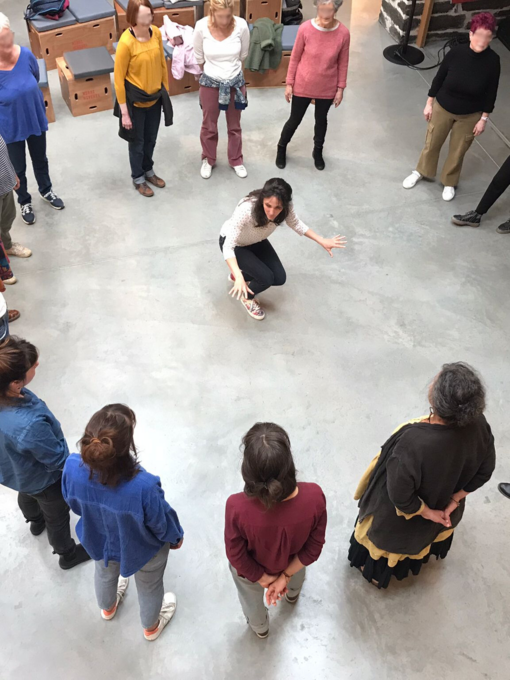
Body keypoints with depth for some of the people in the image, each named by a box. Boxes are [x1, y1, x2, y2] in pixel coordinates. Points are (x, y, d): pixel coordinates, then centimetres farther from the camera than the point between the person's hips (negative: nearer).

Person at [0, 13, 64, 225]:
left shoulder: (25, 54, -18)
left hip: (36, 119, 3)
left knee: (40, 160, 25)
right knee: (18, 168, 19)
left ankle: (46, 191, 52)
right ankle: (24, 202, 44)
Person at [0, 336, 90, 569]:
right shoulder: (29, 425, -50)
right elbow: (58, 459, -30)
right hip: (43, 480, -6)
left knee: (26, 495, 39)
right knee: (57, 516, 26)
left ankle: (36, 521, 72)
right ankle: (68, 555, 55)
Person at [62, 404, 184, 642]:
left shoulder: (73, 467, -35)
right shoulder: (143, 486, -46)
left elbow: (74, 504, -10)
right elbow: (161, 523, -24)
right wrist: (175, 537, 0)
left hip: (99, 541, 4)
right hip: (141, 550, -3)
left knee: (104, 573, 39)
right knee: (149, 587, 32)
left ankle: (108, 607, 72)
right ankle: (151, 626, 63)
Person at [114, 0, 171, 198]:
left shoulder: (156, 33, -8)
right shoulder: (126, 42, -24)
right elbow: (118, 78, -18)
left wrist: (166, 91, 12)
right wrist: (124, 111, -16)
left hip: (155, 98, 5)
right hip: (135, 101, -5)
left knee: (151, 139, 22)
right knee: (137, 141, 14)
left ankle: (148, 171, 46)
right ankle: (137, 178, 35)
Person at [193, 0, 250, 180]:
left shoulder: (241, 25, -18)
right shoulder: (201, 26, -18)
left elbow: (243, 54, 1)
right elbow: (199, 57, -1)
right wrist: (215, 68, 13)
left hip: (235, 82, 1)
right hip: (210, 83, 0)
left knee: (234, 125, 16)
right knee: (209, 125, 15)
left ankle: (236, 160, 36)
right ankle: (208, 160, 36)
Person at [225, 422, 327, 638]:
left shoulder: (237, 507, -43)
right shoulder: (314, 497, -38)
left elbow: (237, 556, -23)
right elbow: (313, 548, -21)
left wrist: (262, 578, -6)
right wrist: (285, 576, -8)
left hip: (251, 570, -1)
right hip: (292, 562, 2)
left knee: (252, 599, 36)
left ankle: (260, 627, 67)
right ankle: (292, 593, 74)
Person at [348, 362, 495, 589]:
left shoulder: (414, 441, -47)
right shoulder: (478, 424, -30)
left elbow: (399, 496, -33)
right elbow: (484, 471, -12)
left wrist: (426, 512, -15)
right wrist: (454, 500, -3)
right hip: (442, 506, 5)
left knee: (389, 540, 30)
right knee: (424, 533, 39)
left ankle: (378, 570, 60)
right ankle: (417, 557, 70)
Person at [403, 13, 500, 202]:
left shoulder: (492, 60, -20)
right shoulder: (456, 52, -20)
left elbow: (491, 93, -9)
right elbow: (439, 78, -6)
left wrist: (483, 119, -6)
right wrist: (429, 104, -1)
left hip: (470, 116, 0)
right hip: (443, 108, 1)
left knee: (458, 151, 16)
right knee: (432, 143, 19)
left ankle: (449, 182, 42)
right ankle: (421, 171, 46)